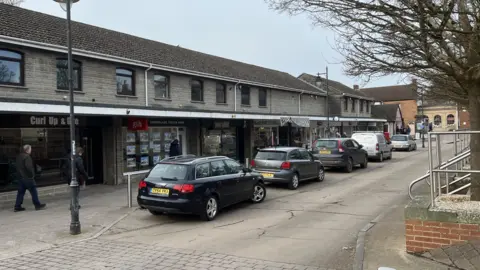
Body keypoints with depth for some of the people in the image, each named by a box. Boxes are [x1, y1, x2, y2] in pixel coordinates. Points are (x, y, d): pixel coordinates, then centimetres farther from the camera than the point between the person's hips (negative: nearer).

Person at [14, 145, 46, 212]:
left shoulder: (18, 157, 14)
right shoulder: (26, 156, -15)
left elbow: (18, 167, 19)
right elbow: (28, 166, -24)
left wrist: (20, 173, 18)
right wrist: (32, 174, -14)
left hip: (20, 177, 9)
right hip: (27, 177, -9)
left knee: (21, 191, 11)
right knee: (33, 191, -1)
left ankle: (17, 206, 11)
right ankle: (37, 205, 3)